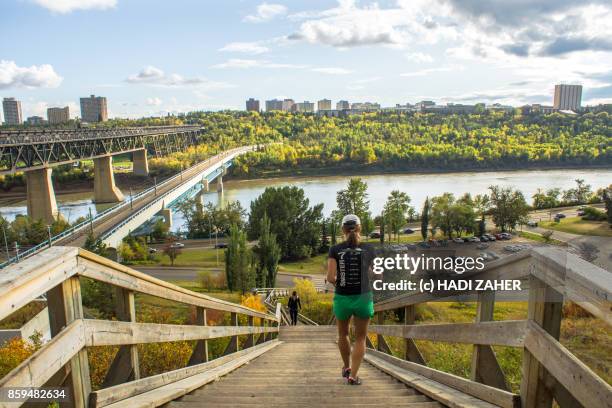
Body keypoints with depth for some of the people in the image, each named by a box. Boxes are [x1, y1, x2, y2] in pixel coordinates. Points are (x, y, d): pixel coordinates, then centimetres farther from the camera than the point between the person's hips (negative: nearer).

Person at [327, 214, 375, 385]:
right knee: (360, 338, 15)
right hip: (363, 298, -1)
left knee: (343, 334, 26)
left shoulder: (335, 250, -6)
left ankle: (347, 367, 42)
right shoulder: (369, 249, -3)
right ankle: (353, 376, 8)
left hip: (342, 299, 1)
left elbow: (330, 278, -11)